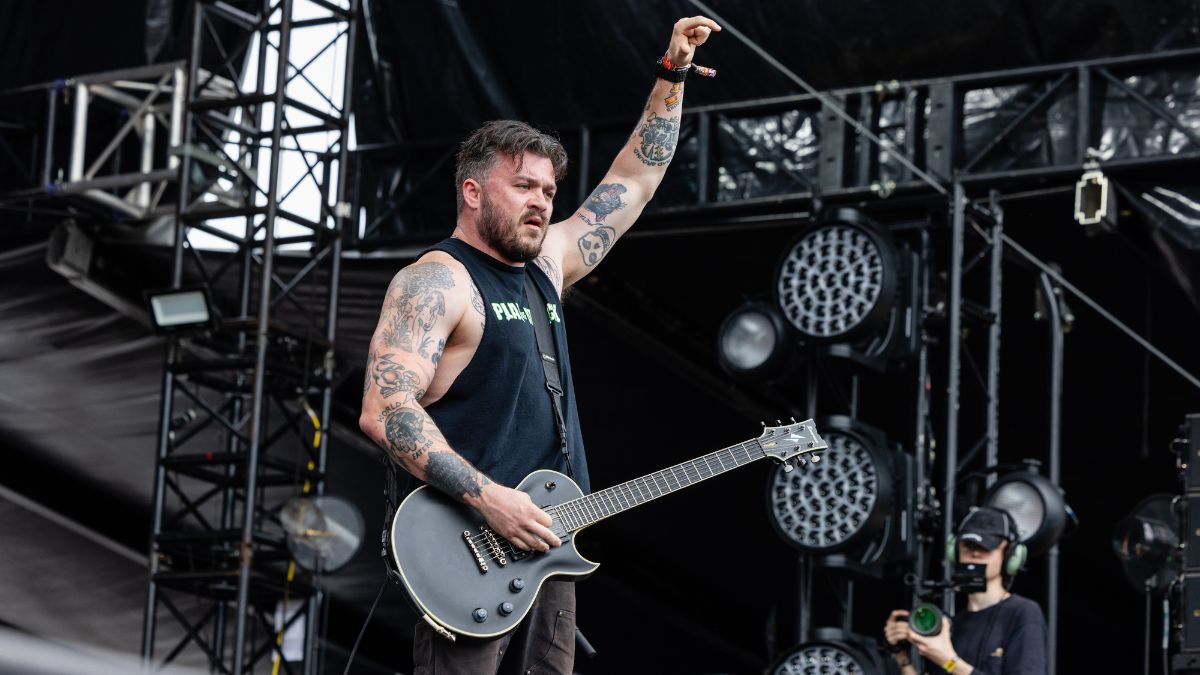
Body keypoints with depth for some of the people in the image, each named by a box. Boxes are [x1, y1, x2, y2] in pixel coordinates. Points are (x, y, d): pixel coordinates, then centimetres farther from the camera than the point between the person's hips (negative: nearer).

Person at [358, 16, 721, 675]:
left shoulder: (548, 262, 17)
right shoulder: (437, 280, -7)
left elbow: (634, 178, 27)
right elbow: (384, 411, -18)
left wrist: (672, 74, 22)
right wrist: (487, 497, -23)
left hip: (545, 540, 8)